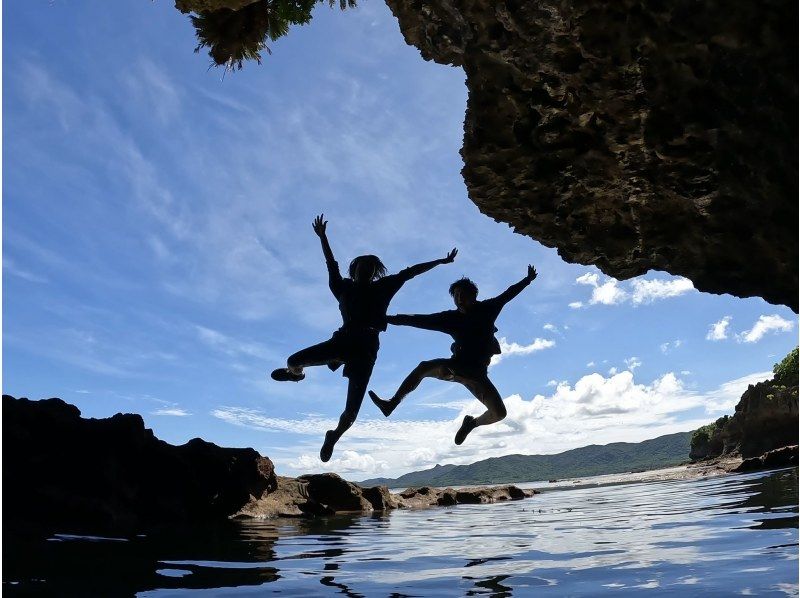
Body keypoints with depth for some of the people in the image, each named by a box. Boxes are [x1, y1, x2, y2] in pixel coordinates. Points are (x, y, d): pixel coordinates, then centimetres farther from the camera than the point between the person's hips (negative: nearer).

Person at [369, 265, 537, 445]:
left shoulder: (486, 309, 0)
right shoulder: (451, 317, 1)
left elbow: (508, 294, 13)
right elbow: (420, 320, -1)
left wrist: (528, 280, 17)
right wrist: (390, 318, -4)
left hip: (477, 372, -1)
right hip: (456, 366, 1)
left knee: (499, 413, -15)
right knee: (424, 367, -27)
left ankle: (472, 422, 16)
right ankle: (392, 404, -25)